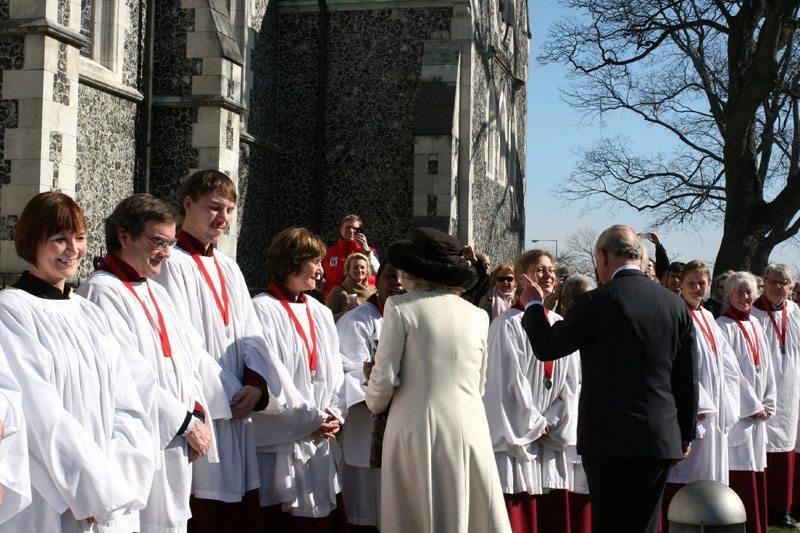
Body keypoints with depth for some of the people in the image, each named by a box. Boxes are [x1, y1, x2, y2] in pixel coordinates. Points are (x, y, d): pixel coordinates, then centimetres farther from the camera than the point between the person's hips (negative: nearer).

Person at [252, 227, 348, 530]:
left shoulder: (321, 314, 15)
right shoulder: (262, 309, -8)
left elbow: (335, 374, 15)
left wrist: (335, 414, -3)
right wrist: (312, 419, -13)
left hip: (322, 444, 7)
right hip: (282, 446, -7)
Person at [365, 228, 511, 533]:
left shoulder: (401, 307, -3)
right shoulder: (478, 316, 10)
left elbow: (385, 375, -5)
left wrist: (375, 405, 14)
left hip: (416, 428, -3)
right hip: (469, 427, 4)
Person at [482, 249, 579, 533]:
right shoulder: (508, 324, -7)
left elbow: (569, 381, 10)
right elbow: (510, 381, -11)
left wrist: (552, 422, -2)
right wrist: (535, 424, -7)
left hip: (550, 438, 6)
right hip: (517, 437, -6)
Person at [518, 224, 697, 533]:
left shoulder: (596, 302, -10)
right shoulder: (675, 305, 3)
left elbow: (545, 348, 0)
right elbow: (687, 380, 8)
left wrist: (533, 305, 17)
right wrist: (686, 434, 18)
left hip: (606, 437, -3)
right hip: (659, 438, 3)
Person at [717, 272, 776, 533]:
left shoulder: (755, 324, 14)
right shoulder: (723, 326, -8)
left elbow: (765, 366, 16)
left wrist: (768, 404, 7)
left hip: (757, 414, 7)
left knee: (756, 471, 10)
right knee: (740, 474, -8)